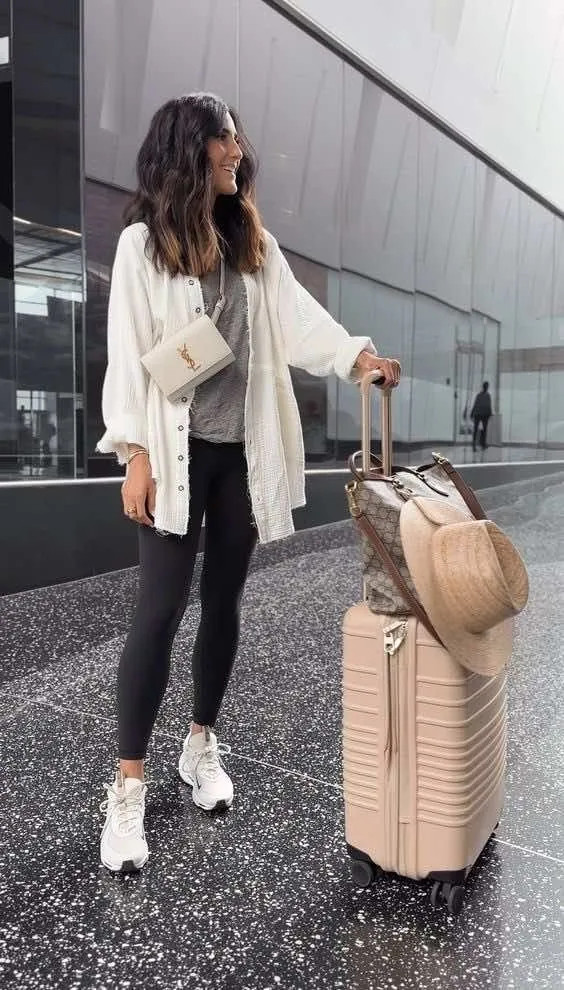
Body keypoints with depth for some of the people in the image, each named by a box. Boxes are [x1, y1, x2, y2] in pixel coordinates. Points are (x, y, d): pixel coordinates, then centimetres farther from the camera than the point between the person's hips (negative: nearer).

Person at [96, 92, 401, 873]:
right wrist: (135, 452, -14)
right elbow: (128, 350, -7)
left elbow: (296, 317, 0)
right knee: (160, 610, -6)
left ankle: (202, 744, 29)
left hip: (244, 449, 5)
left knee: (223, 602, 11)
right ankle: (129, 785, 6)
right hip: (178, 450, -4)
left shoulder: (253, 242, 12)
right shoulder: (143, 243, -1)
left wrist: (357, 354, -18)